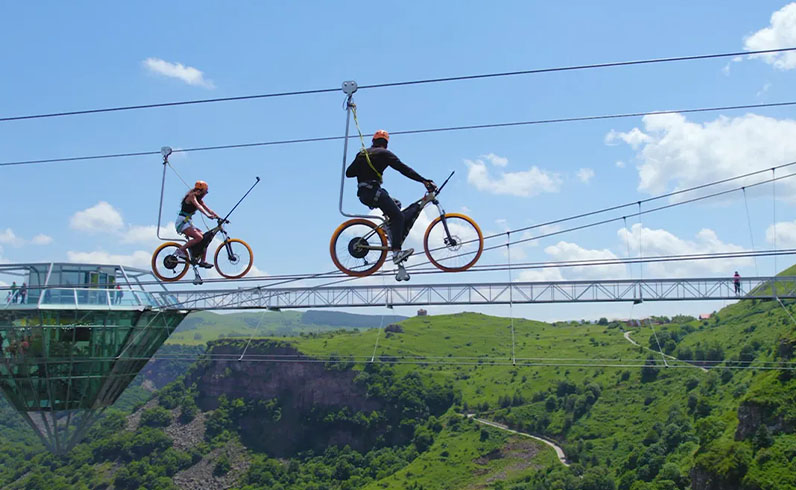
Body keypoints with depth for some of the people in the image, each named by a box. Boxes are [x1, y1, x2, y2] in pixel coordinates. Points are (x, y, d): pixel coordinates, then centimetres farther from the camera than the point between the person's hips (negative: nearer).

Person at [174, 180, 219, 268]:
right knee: (199, 237, -26)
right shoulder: (191, 196, -11)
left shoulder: (199, 200, 15)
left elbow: (209, 210, 10)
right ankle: (181, 250, -17)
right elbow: (198, 207, -29)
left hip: (188, 222, 9)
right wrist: (207, 215, -43)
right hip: (182, 221, -9)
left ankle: (202, 261, 4)